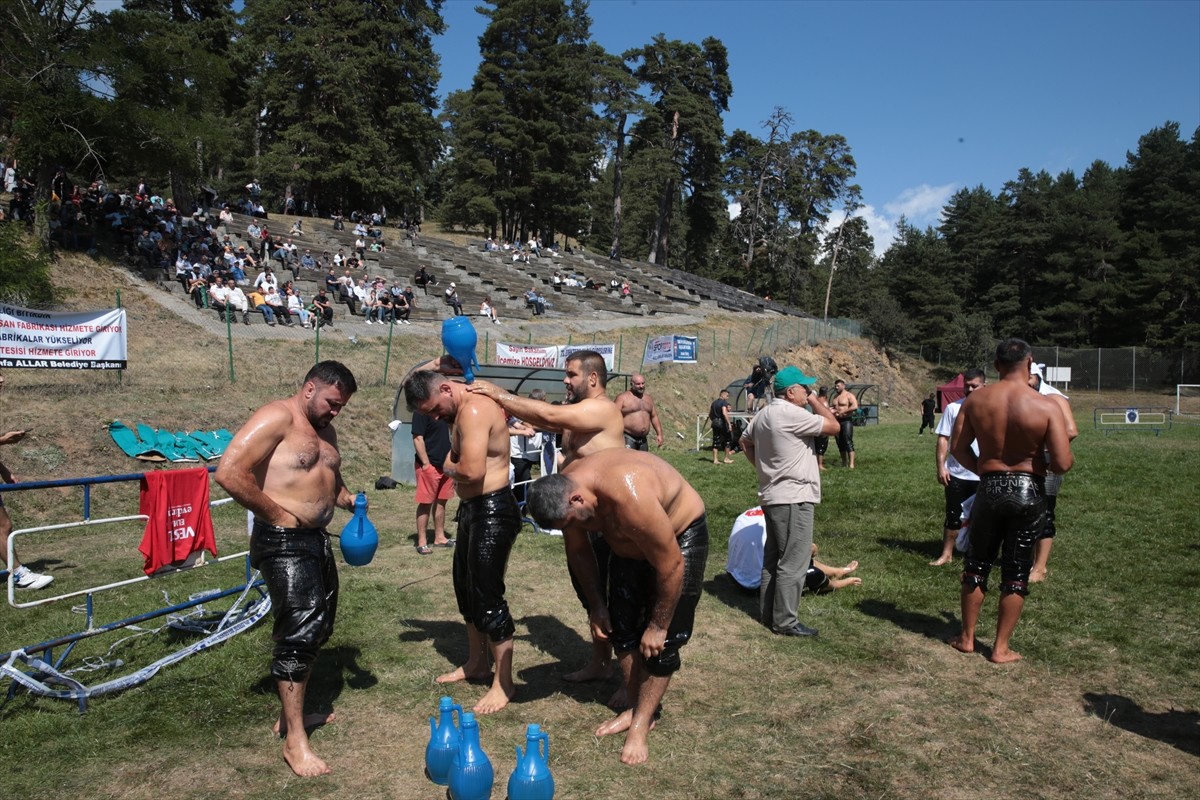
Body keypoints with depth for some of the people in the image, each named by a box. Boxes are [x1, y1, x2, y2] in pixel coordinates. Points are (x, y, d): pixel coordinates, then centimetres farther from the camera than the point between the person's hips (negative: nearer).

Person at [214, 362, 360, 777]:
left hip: (317, 539, 10)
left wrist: (347, 498, 6)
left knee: (318, 628, 17)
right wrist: (279, 516, -19)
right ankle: (295, 741, 4)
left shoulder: (324, 430, 13)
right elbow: (229, 473, -24)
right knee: (298, 632, -8)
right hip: (284, 542, -10)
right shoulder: (276, 417, -15)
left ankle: (291, 714, 34)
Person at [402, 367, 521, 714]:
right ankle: (477, 663, 38)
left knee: (487, 595, -4)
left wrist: (449, 466, -12)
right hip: (472, 508, 11)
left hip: (492, 510, -11)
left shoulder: (474, 410, -22)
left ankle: (503, 682, 9)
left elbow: (472, 470, -31)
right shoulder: (462, 409, 10)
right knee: (466, 586, 21)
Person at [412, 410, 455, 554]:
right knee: (425, 503, 0)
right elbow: (418, 439, -15)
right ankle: (421, 542, 9)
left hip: (446, 463, 7)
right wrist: (426, 463, -17)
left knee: (441, 502, 14)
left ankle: (439, 537, 25)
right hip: (429, 464, -7)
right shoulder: (422, 411, -12)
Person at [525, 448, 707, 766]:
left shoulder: (630, 499, -43)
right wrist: (596, 605, 1)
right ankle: (637, 709, 22)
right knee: (621, 628, 6)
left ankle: (641, 725, 5)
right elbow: (578, 550, -1)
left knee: (661, 641, -8)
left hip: (681, 537, -7)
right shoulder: (562, 491, -20)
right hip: (629, 543, 7)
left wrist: (658, 626, -20)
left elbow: (671, 566, -32)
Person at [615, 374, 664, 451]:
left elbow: (654, 417, 20)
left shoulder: (648, 399, 16)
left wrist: (659, 434, 11)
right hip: (628, 438, -7)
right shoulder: (622, 397, -5)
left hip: (643, 439, 7)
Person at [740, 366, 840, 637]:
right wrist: (814, 401, -2)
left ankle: (768, 613, 24)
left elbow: (745, 442, 23)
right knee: (793, 562, -4)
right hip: (794, 498, -10)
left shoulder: (763, 414, 11)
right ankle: (785, 622, 2)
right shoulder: (792, 414, -18)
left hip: (772, 496, 10)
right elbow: (833, 426, -14)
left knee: (773, 557, 16)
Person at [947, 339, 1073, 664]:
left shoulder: (975, 399, -5)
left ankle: (967, 638, 26)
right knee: (1016, 571, 10)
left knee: (976, 563, 16)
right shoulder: (1047, 406, -13)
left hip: (990, 488, 2)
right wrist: (1055, 459, 7)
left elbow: (957, 448, -1)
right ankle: (1001, 648, 18)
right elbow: (1062, 464, -16)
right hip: (1029, 492, -1)